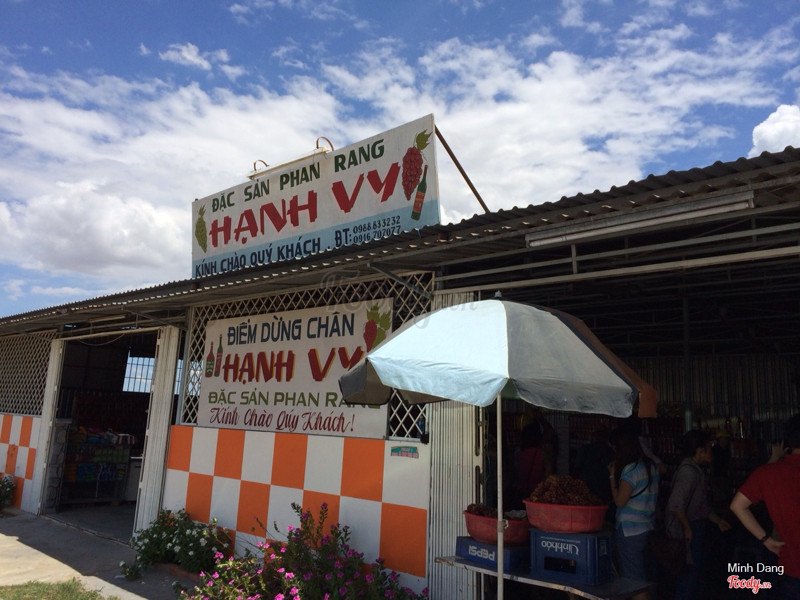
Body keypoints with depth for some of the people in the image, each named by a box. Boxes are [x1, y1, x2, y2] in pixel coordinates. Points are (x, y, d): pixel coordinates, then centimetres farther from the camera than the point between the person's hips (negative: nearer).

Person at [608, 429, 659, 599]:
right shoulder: (651, 466, 7)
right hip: (647, 528, 8)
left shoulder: (630, 469, -18)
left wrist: (612, 475, -7)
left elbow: (620, 501, -16)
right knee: (642, 577, 16)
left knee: (633, 579, 1)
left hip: (629, 532, -8)